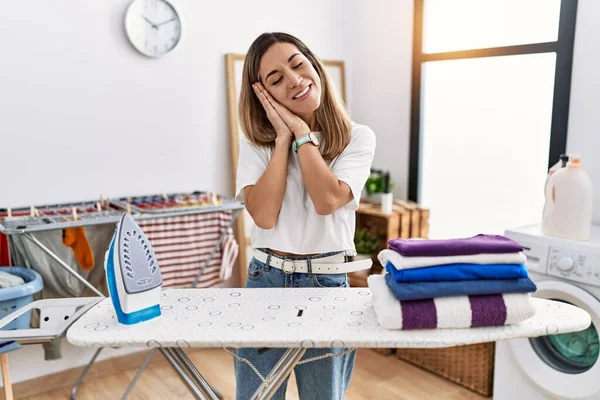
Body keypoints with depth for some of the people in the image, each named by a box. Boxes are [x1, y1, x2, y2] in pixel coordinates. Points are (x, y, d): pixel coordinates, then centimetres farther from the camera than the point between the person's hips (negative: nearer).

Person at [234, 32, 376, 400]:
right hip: (265, 280, 1)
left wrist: (301, 132, -11)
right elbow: (264, 215, -14)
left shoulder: (357, 138, -3)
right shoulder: (256, 143, 0)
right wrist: (283, 137, -11)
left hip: (327, 283, -1)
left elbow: (327, 200, -19)